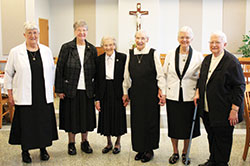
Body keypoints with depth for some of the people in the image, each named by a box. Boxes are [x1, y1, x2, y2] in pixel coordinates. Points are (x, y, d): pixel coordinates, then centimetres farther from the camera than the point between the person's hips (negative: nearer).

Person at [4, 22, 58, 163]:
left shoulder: (46, 50, 6)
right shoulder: (16, 52, -1)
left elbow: (52, 70, 14)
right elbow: (8, 74, 3)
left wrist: (51, 88, 12)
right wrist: (10, 94, 1)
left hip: (44, 96, 2)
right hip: (24, 97, -2)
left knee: (44, 123, 8)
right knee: (26, 124, 4)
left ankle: (43, 149, 26)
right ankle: (25, 151, 22)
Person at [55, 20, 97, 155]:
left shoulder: (92, 49, 5)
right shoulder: (66, 48, -3)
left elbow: (95, 71, 7)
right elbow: (59, 69, -3)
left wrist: (95, 89, 3)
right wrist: (59, 89, -7)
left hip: (87, 90, 2)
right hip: (70, 89, -2)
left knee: (86, 115, 9)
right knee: (71, 115, 6)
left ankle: (85, 142, 27)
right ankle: (71, 143, 22)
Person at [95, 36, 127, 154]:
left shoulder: (122, 57, -5)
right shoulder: (99, 59, 2)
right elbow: (97, 80, 2)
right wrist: (97, 98, -1)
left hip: (118, 92, -2)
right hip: (104, 93, 2)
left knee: (118, 117, 7)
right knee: (105, 118, 9)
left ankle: (118, 143, 26)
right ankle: (109, 143, 27)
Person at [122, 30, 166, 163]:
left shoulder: (153, 53, -4)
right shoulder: (130, 54, 6)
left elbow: (160, 74, -3)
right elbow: (127, 75, 11)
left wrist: (161, 91, -7)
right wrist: (125, 92, 12)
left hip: (151, 92, -3)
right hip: (135, 93, 3)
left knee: (150, 120, 5)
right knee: (137, 120, 9)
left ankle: (149, 150, 19)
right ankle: (140, 149, 24)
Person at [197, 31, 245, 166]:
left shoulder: (232, 62, -13)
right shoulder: (207, 60, 9)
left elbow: (239, 87, -14)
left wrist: (234, 110, -17)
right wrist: (198, 92, 4)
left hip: (223, 112, -6)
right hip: (207, 109, 7)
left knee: (223, 139, 6)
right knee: (211, 136, 18)